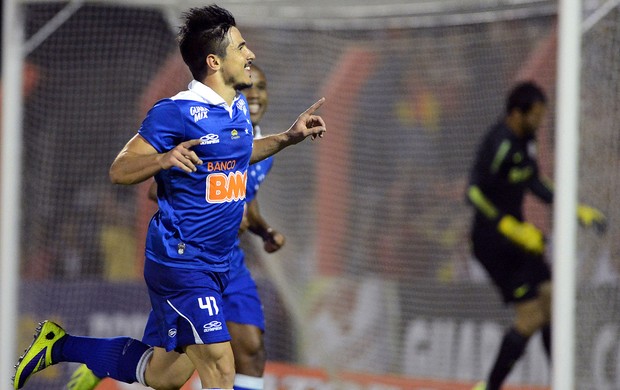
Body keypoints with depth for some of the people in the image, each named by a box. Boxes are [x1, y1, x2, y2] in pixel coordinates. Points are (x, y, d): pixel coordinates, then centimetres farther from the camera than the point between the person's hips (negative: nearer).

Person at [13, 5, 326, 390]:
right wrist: (164, 158, -32)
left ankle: (59, 346, 30)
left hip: (217, 264, 9)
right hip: (181, 261, -8)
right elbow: (119, 170, -14)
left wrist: (288, 138, 18)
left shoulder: (239, 108, 9)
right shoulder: (177, 112, -15)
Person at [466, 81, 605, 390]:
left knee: (551, 302, 8)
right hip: (493, 239, -9)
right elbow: (475, 194, -28)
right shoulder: (500, 144, -24)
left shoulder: (525, 139, 5)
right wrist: (515, 230, -30)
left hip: (516, 232, 9)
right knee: (530, 316, -9)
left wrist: (575, 210, 17)